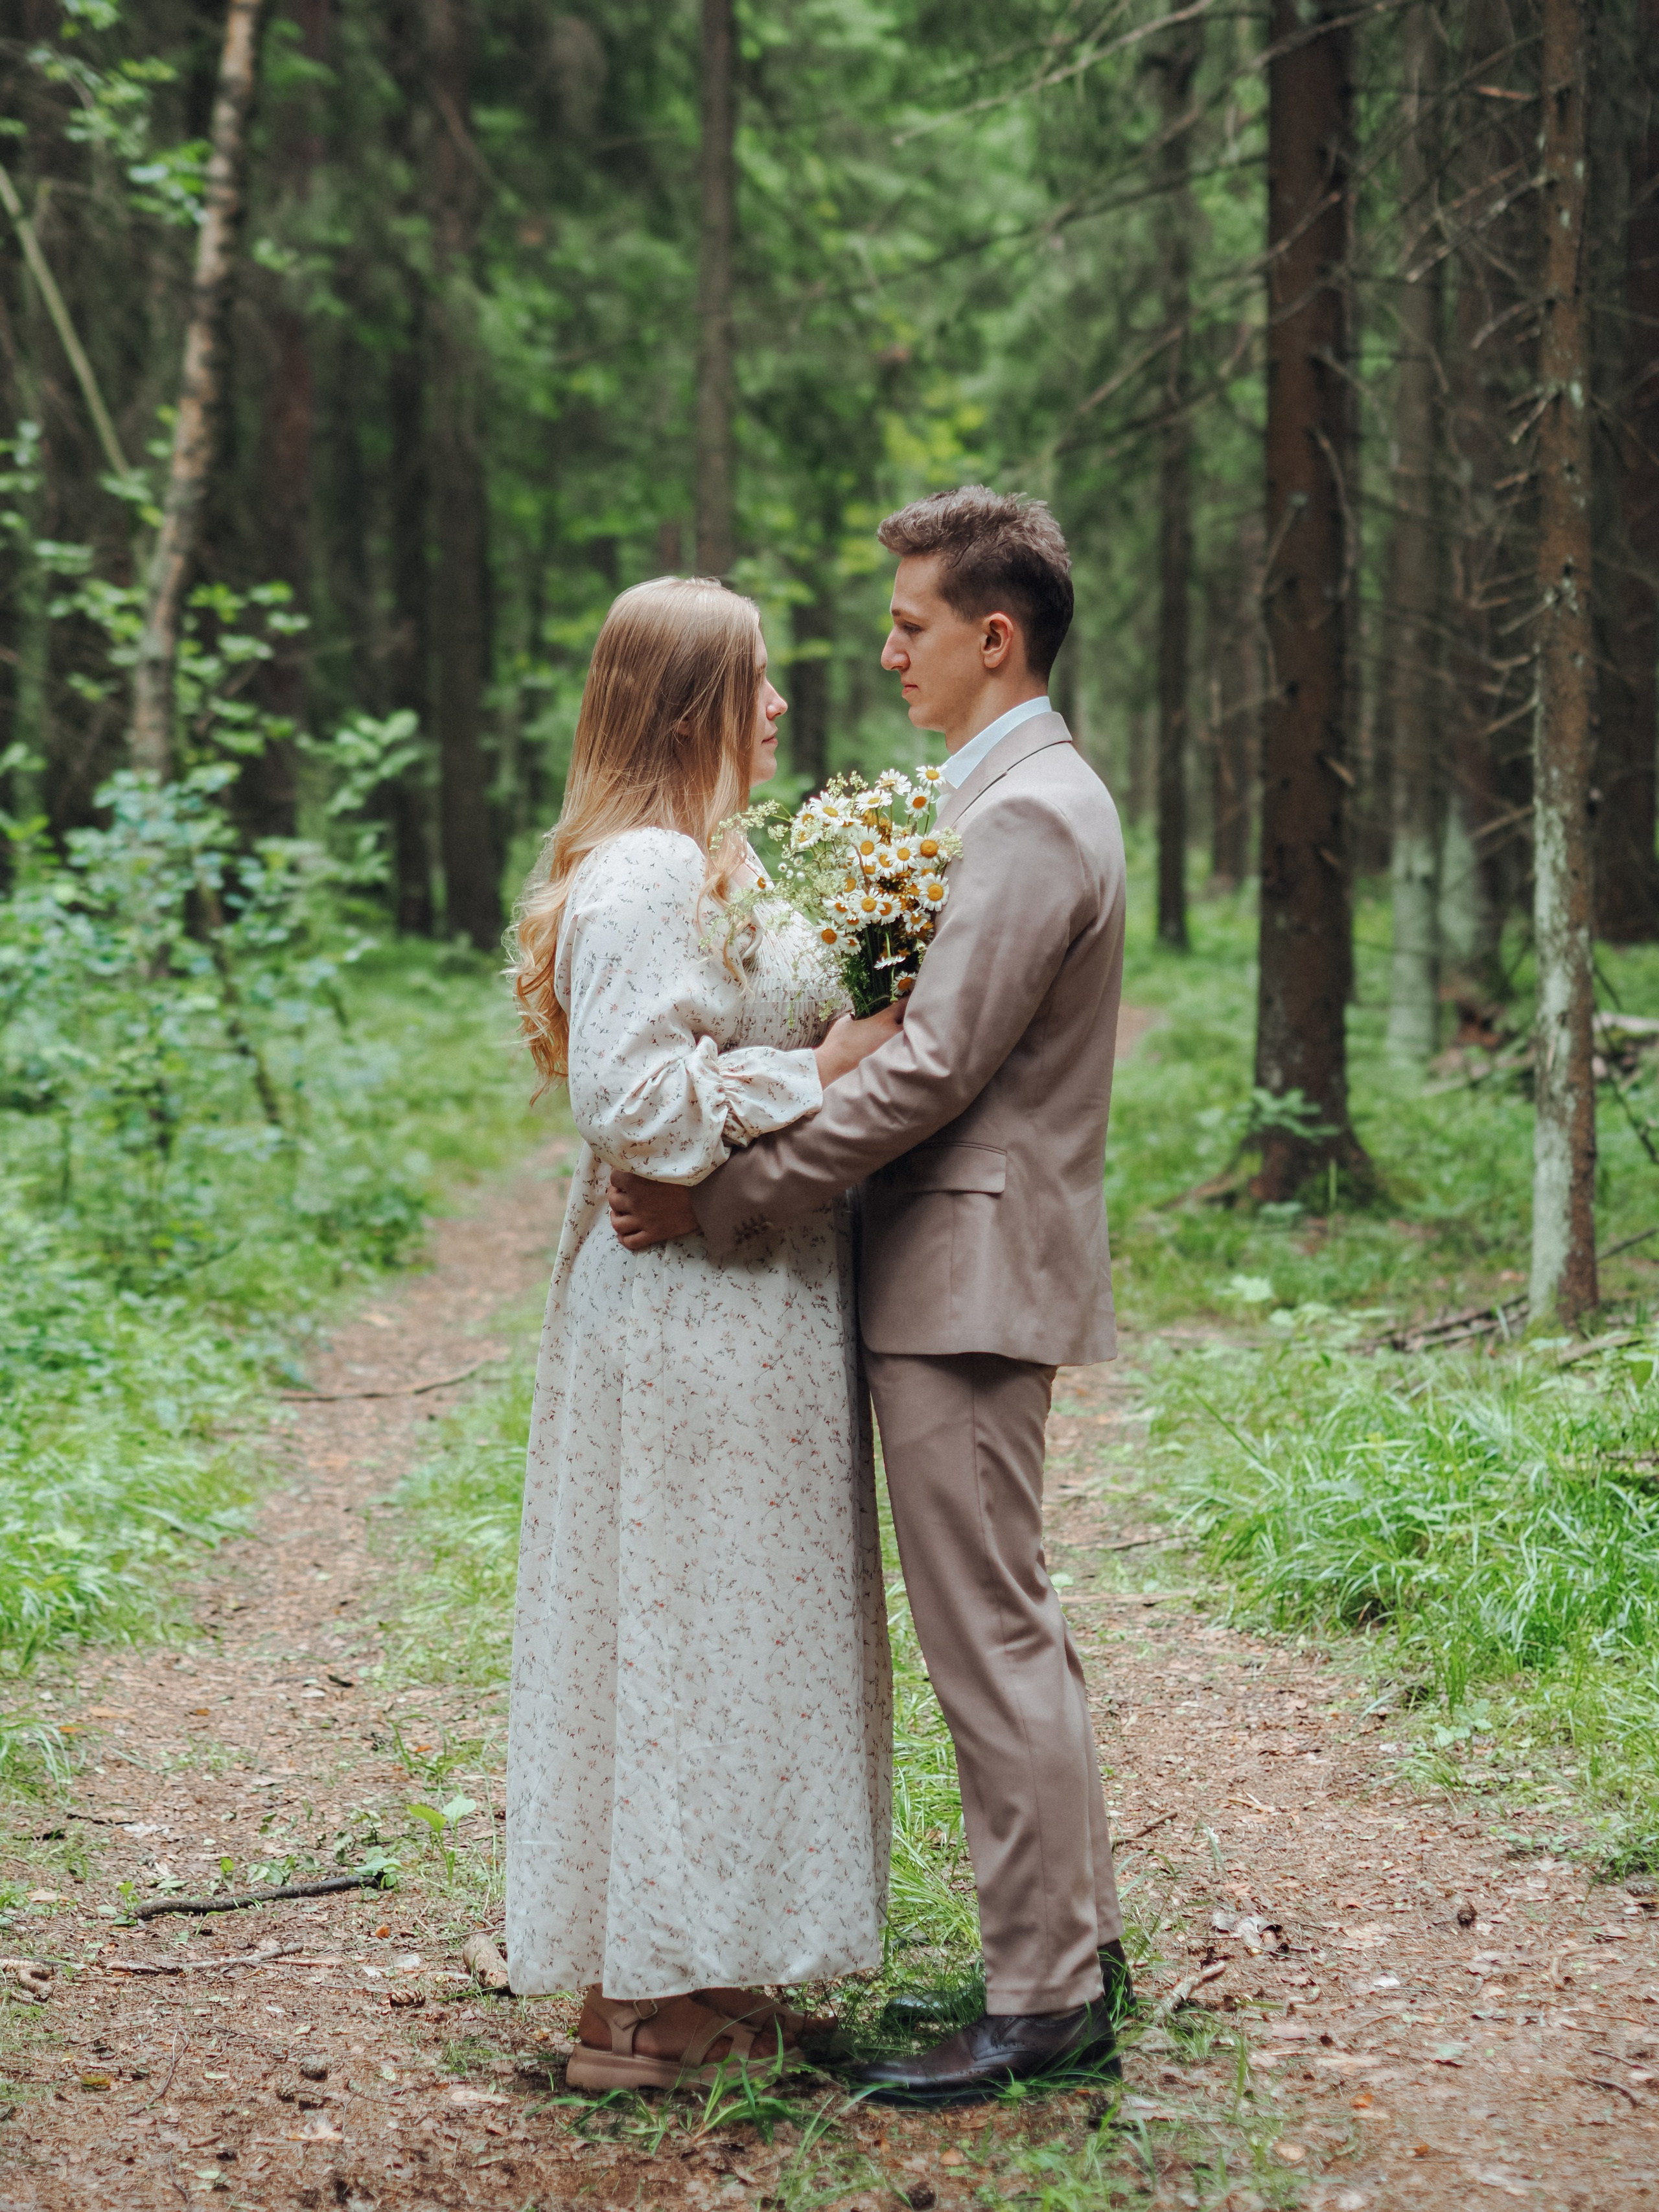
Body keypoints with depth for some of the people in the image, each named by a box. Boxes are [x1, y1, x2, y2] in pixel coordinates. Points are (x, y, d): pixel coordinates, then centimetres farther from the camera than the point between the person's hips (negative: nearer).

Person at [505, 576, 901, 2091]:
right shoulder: (645, 875, -17)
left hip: (741, 1306, 11)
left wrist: (850, 1031, 9)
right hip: (694, 1318, -11)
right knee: (685, 1628, -4)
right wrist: (819, 1071, -17)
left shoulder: (704, 867, 16)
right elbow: (635, 1102, -23)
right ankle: (648, 2006, 4)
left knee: (732, 1629, 13)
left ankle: (695, 1976, 22)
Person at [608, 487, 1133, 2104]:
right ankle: (1075, 1942, 26)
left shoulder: (1027, 818, -17)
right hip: (971, 1262, 11)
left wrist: (720, 1199, -19)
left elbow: (931, 1073, -22)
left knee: (988, 1638, -5)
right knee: (1011, 1625, 16)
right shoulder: (1021, 796, 17)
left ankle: (1042, 2001, 2)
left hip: (968, 1272, -11)